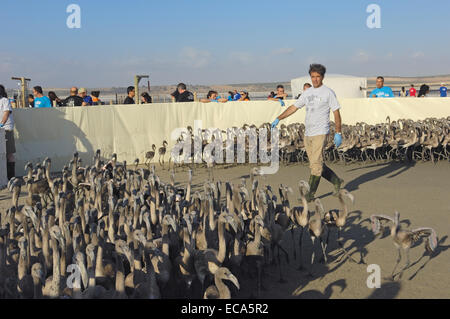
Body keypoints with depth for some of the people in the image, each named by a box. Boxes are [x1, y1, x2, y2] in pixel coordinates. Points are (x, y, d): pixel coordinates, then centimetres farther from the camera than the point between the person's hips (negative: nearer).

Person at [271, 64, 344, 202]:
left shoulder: (328, 92, -4)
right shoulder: (307, 93, 13)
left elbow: (336, 113, -4)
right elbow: (294, 107, 18)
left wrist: (338, 133, -9)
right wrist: (278, 119, 10)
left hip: (320, 133, -7)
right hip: (307, 133, 7)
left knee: (316, 164, -9)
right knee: (316, 165, 11)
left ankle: (311, 194, -5)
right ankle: (337, 182, 28)